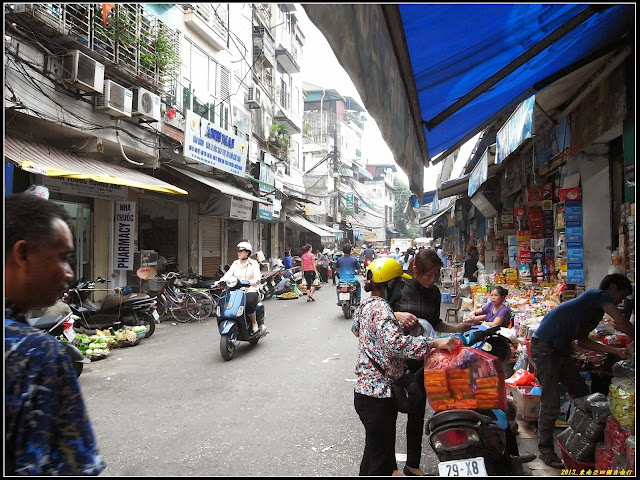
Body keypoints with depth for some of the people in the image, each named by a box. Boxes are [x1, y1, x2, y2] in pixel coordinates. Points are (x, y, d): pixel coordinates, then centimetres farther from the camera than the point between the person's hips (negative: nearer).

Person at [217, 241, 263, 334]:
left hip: (250, 291, -4)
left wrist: (254, 281, -36)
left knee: (248, 304, -34)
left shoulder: (253, 263, 4)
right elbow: (228, 274, 4)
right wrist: (220, 281, -16)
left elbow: (257, 275, -13)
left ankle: (254, 324, -11)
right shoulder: (235, 264, 16)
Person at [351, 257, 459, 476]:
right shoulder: (381, 308, -20)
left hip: (366, 389, 10)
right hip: (379, 394, -10)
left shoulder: (365, 305, 10)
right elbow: (396, 343, -35)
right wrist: (435, 343, -37)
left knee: (374, 450, 23)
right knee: (379, 459, 1)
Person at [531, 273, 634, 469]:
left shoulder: (595, 311, 22)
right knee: (551, 403, -8)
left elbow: (582, 340, 20)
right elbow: (622, 323, -16)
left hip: (560, 349, 10)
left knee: (582, 395, 15)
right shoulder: (599, 295, -5)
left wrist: (615, 351, 15)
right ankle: (545, 449, 2)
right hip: (544, 347, -10)